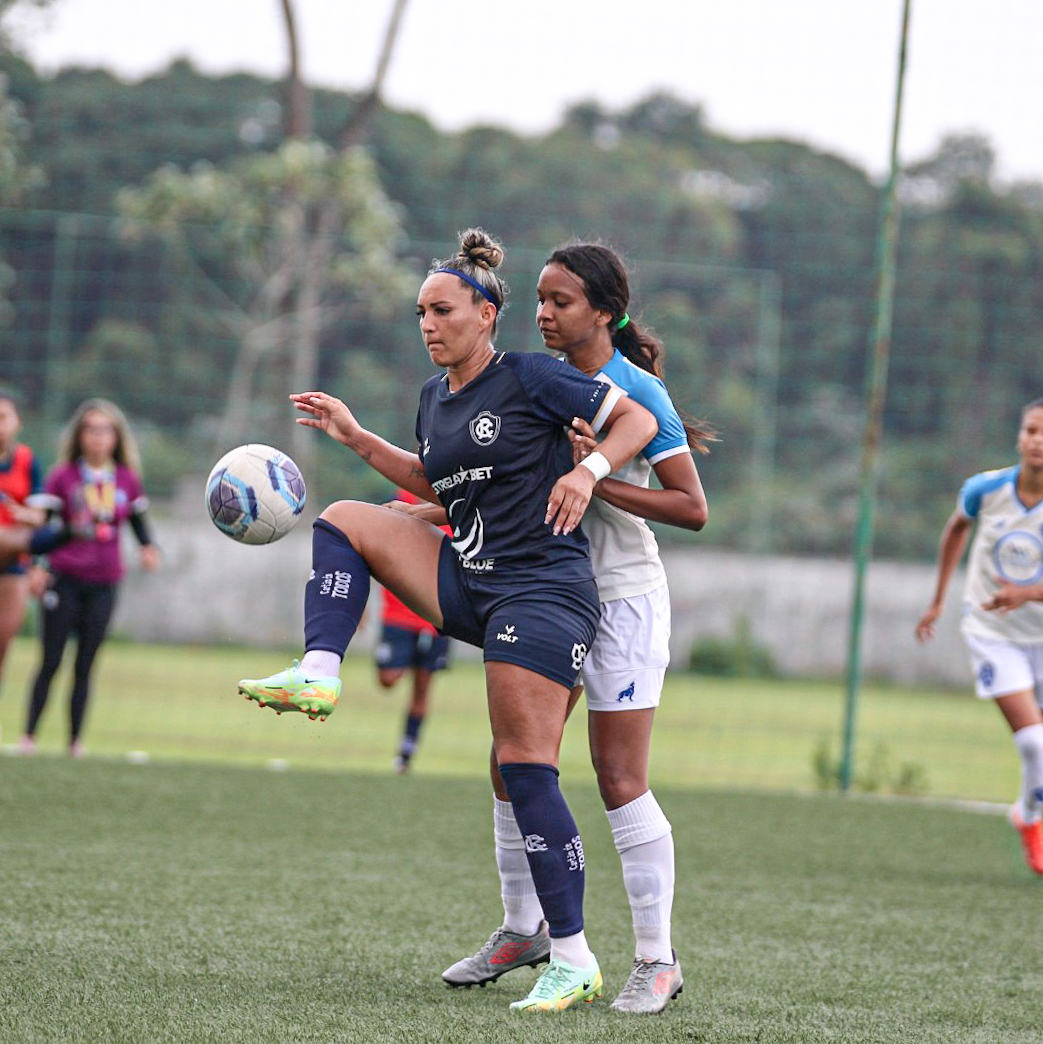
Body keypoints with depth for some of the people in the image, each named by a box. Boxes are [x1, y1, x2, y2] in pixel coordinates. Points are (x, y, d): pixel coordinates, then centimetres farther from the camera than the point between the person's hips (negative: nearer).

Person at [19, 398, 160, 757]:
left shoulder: (127, 481, 5)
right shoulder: (63, 476, -2)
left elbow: (139, 521, 14)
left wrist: (149, 548, -6)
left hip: (103, 583, 2)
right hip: (64, 578, -2)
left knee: (84, 666, 5)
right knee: (51, 661, -2)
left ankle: (75, 741, 8)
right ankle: (28, 735, 3)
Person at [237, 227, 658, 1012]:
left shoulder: (530, 379, -8)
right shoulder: (436, 398, 13)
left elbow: (639, 420, -6)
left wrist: (588, 470, -23)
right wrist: (356, 437, 22)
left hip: (541, 589, -8)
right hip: (466, 582, 8)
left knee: (525, 769, -12)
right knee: (346, 520, 2)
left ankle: (575, 963, -8)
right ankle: (319, 674, -9)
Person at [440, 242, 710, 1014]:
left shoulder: (637, 392, -12)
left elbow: (692, 509, -15)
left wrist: (596, 481, -22)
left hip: (622, 598, -7)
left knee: (621, 783, -8)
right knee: (513, 767, 7)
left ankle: (658, 960, -1)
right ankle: (523, 928, 23)